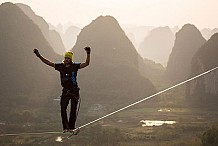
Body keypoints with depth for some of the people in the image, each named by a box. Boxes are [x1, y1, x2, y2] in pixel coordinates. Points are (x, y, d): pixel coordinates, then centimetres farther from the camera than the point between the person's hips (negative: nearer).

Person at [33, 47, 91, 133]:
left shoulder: (75, 66, -6)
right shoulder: (60, 66, -1)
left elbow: (86, 64, -14)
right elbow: (48, 63, 0)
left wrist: (88, 54, -27)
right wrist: (39, 56, -7)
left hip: (74, 91, -1)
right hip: (65, 91, 1)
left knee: (73, 110, 3)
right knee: (63, 109, -13)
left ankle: (71, 127, 14)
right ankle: (65, 127, -8)